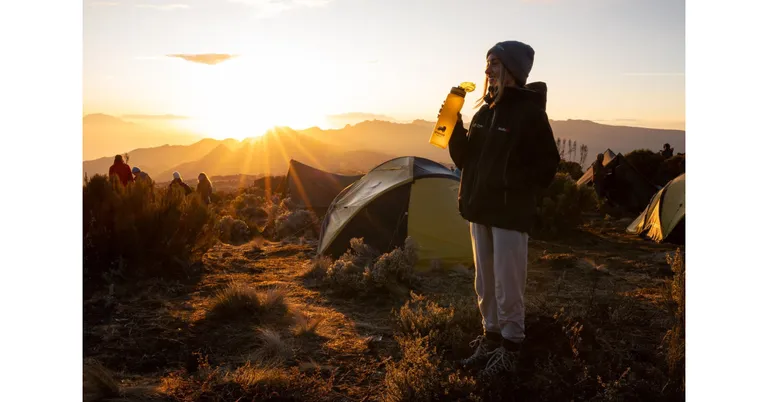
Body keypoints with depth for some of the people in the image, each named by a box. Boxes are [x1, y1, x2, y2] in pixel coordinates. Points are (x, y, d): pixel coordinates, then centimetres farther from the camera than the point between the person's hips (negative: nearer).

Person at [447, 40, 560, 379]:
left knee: (507, 285, 1)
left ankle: (510, 348, 17)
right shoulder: (484, 112, 9)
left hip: (511, 214, -7)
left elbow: (547, 167, -10)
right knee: (485, 284, 15)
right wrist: (454, 127, -3)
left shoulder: (530, 113, -11)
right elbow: (464, 159, 10)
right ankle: (490, 338, 29)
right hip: (481, 211, 7)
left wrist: (517, 190, -14)